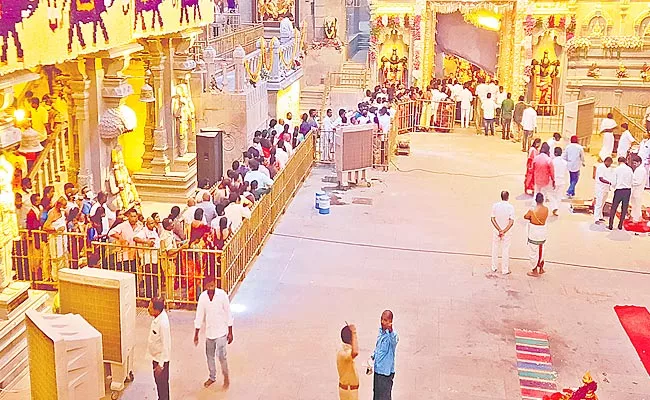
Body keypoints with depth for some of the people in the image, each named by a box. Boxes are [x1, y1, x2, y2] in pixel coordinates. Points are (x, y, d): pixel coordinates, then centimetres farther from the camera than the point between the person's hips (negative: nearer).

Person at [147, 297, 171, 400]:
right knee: (158, 381, 24)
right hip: (156, 356, 9)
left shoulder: (163, 323, -33)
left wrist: (160, 364, -20)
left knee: (162, 383, 10)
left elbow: (166, 346, -26)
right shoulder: (159, 315, -6)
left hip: (161, 358, -9)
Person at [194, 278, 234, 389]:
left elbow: (228, 314, -8)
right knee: (209, 355, 15)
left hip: (221, 331, -4)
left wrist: (230, 333, -6)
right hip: (209, 331, 4)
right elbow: (199, 316, 2)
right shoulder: (203, 297, -6)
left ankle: (226, 376, 15)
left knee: (221, 355, -9)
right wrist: (196, 334, 4)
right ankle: (212, 377, 36)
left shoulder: (222, 295, -15)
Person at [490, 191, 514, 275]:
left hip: (496, 231, 2)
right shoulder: (510, 207, -15)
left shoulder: (495, 205, -10)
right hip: (507, 232, -2)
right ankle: (505, 270, 16)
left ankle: (494, 268, 27)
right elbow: (511, 222, -19)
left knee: (495, 249, 17)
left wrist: (499, 230, -13)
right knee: (505, 251, 9)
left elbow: (493, 219, -11)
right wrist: (504, 231, -17)